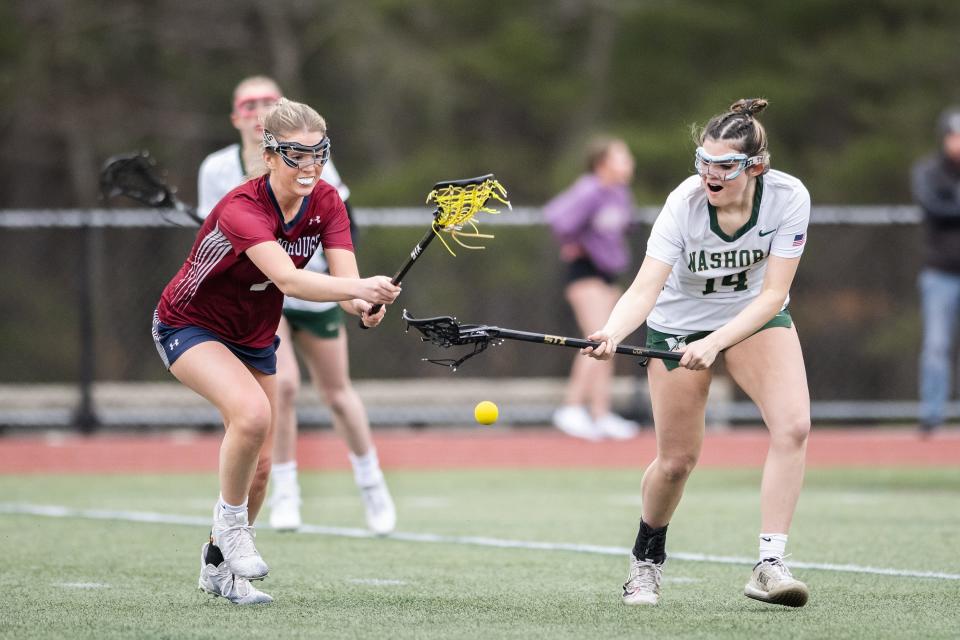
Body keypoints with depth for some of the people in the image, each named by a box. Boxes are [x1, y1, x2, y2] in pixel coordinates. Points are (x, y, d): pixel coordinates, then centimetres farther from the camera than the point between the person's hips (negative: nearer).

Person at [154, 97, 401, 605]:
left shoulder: (326, 202, -14)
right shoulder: (241, 210, -34)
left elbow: (344, 278, -25)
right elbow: (287, 279, -50)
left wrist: (364, 304, -49)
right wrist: (358, 287, -65)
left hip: (255, 337, 7)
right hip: (189, 327, -7)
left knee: (258, 466, 7)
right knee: (253, 412, -32)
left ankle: (218, 565, 29)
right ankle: (229, 519, -8)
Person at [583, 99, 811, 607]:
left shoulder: (789, 197, -26)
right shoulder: (684, 203, -30)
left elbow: (773, 294, -25)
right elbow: (645, 289, -37)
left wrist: (714, 343, -37)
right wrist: (612, 333, -57)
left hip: (755, 316, 1)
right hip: (679, 323, -1)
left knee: (793, 426, -23)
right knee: (677, 460, 1)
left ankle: (769, 565, -22)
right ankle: (647, 556, 32)